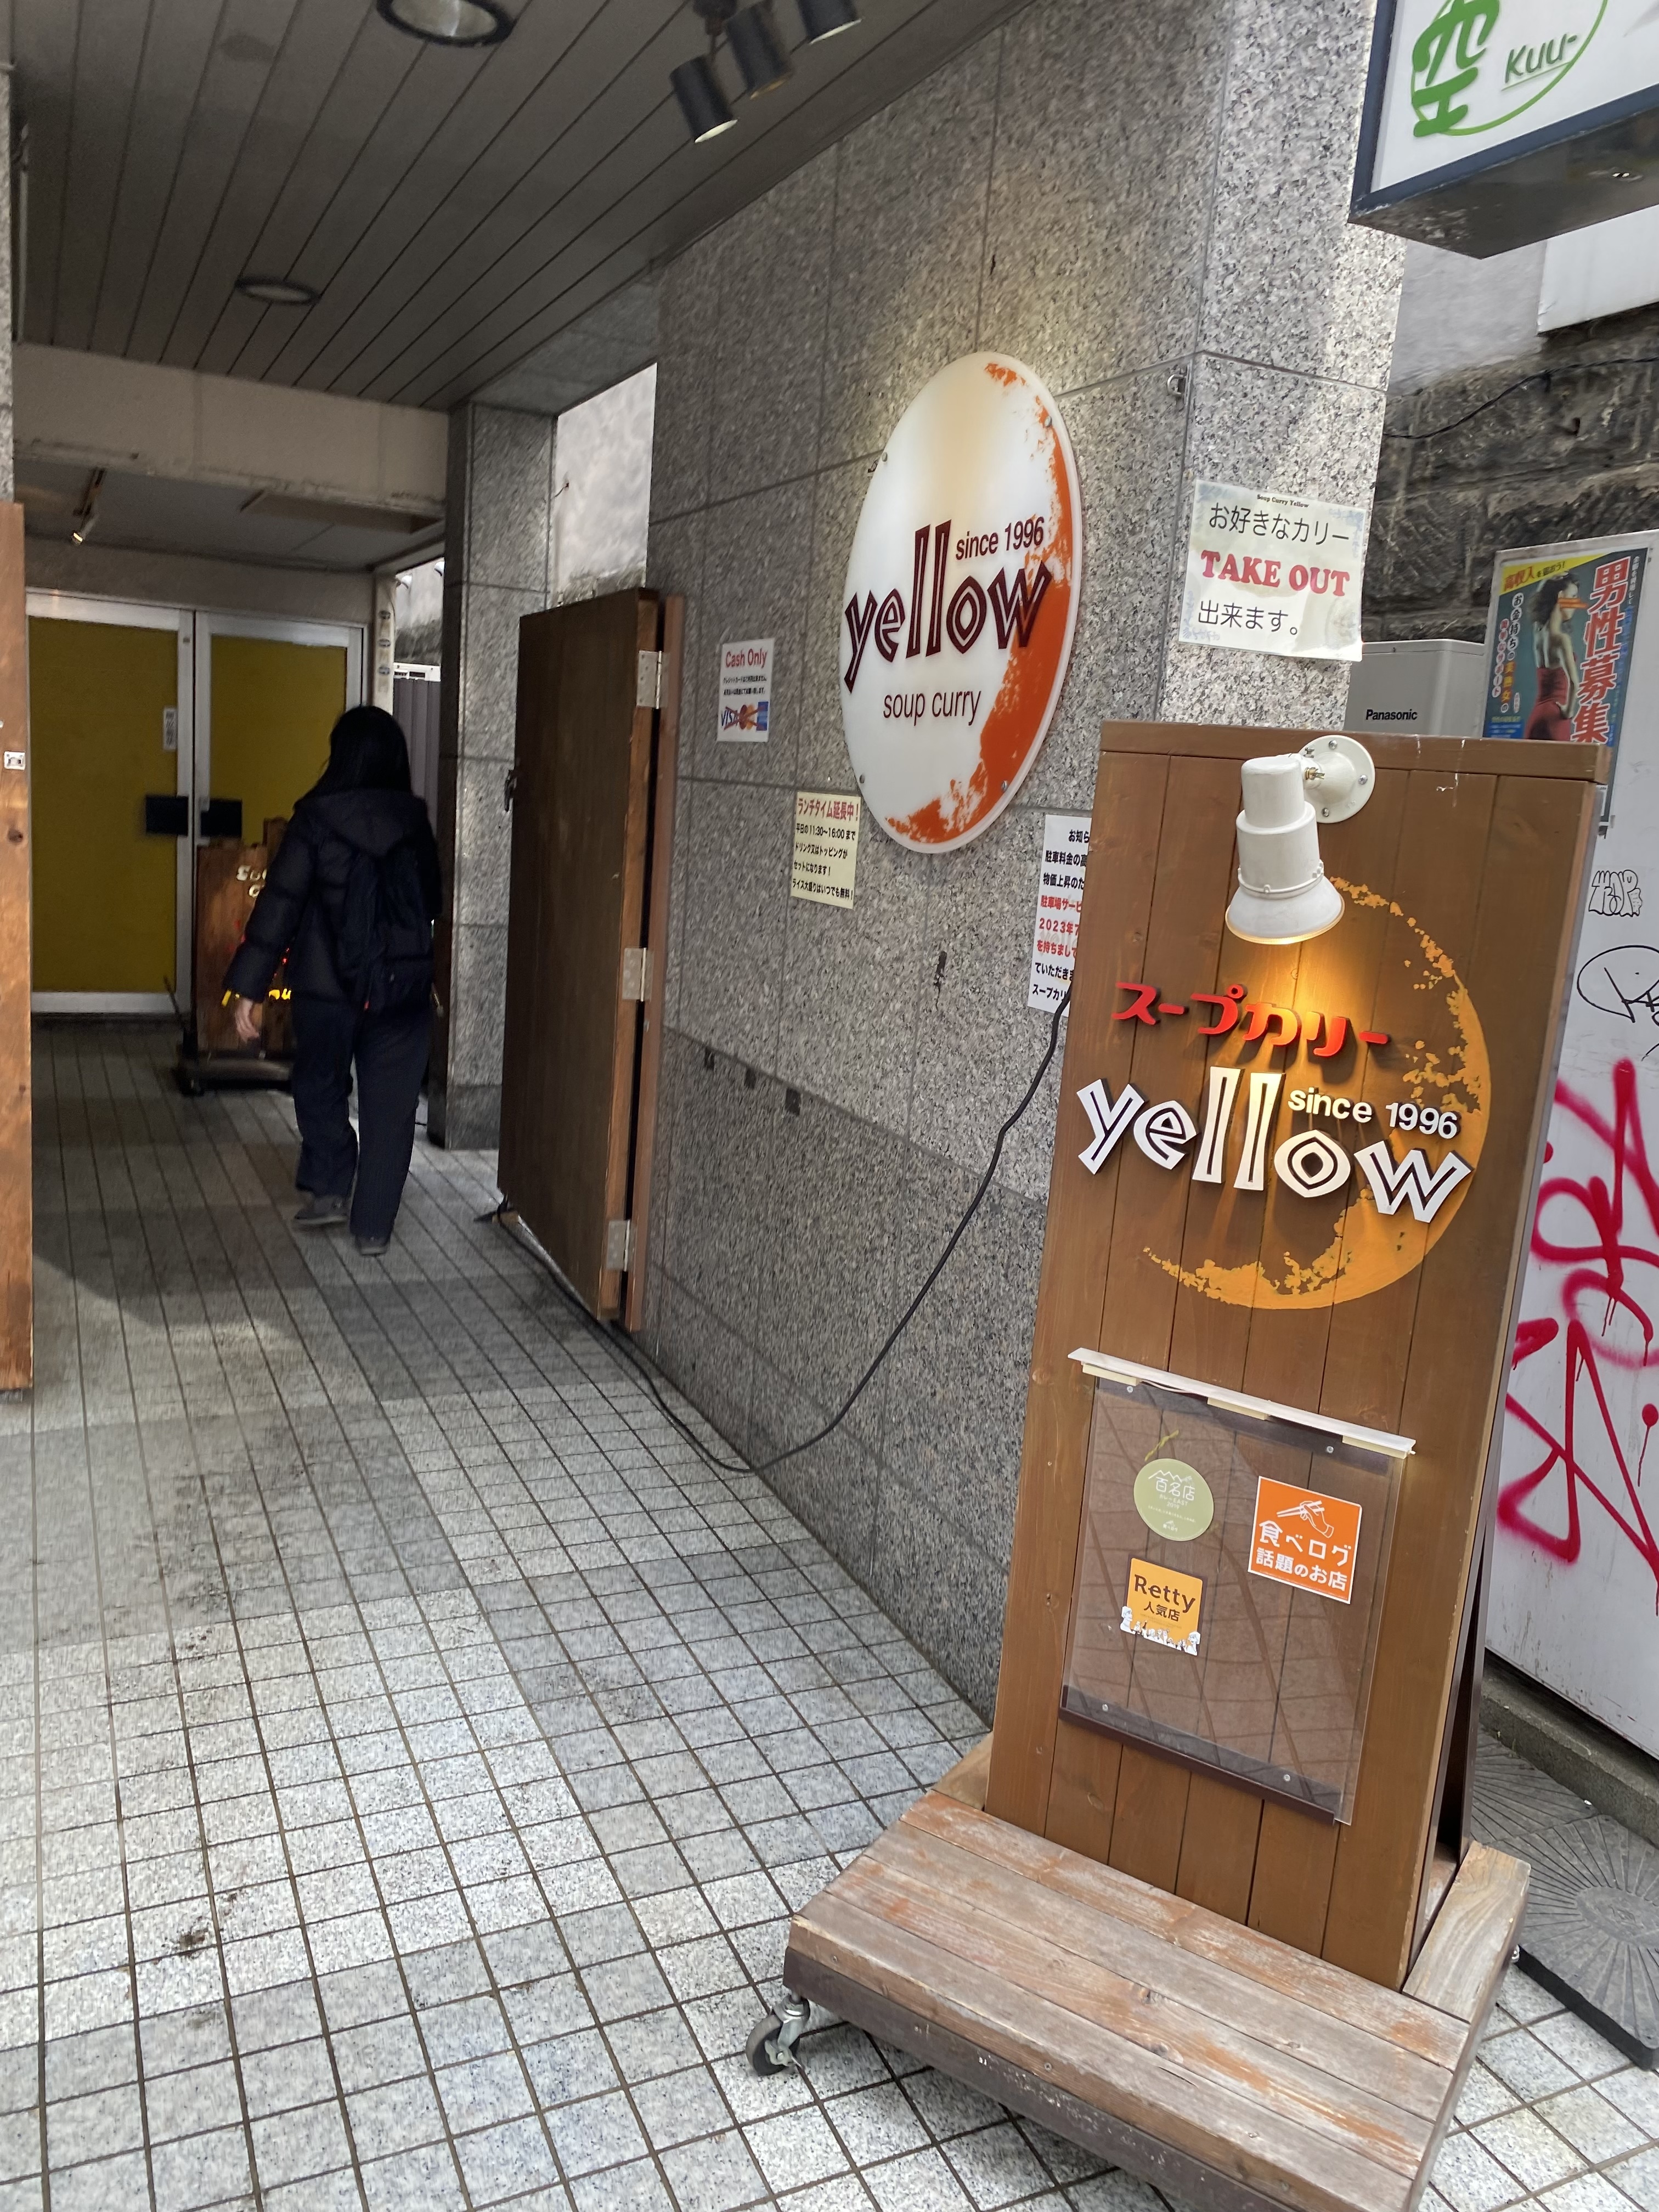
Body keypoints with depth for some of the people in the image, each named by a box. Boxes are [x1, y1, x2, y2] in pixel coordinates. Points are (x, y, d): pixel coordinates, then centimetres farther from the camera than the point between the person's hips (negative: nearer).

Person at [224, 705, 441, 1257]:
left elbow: (279, 903, -10)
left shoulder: (316, 820, -8)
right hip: (403, 989, 2)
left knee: (320, 1087, 22)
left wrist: (250, 988, -7)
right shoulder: (416, 823, 0)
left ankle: (329, 1190, 19)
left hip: (326, 987, -1)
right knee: (390, 1108, 8)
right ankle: (373, 1226, 11)